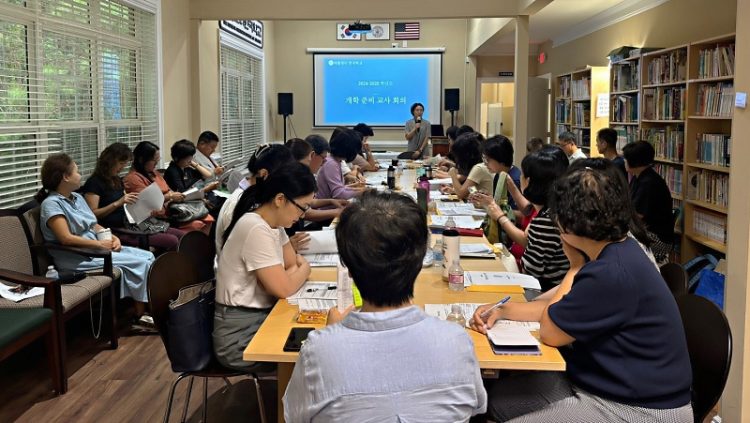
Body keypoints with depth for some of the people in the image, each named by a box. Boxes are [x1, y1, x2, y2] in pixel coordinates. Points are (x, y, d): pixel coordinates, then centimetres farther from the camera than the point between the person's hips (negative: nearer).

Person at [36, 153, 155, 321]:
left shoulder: (78, 197, 14)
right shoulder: (51, 204, -13)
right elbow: (66, 238, -22)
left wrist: (112, 237, -2)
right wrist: (100, 244, -18)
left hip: (97, 247, 9)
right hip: (77, 257, -9)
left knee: (148, 256, -6)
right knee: (139, 263, -18)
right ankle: (141, 312, -6)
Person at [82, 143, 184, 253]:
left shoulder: (117, 180, 21)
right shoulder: (94, 183, -6)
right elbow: (92, 214, -14)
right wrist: (117, 203, -25)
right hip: (116, 231, -9)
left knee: (181, 236, -10)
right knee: (171, 241, -25)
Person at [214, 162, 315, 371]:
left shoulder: (272, 223, 3)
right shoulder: (256, 229, -24)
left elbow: (294, 263, 12)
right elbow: (284, 289, -21)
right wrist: (304, 269, -3)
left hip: (262, 316, 8)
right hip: (240, 337, -8)